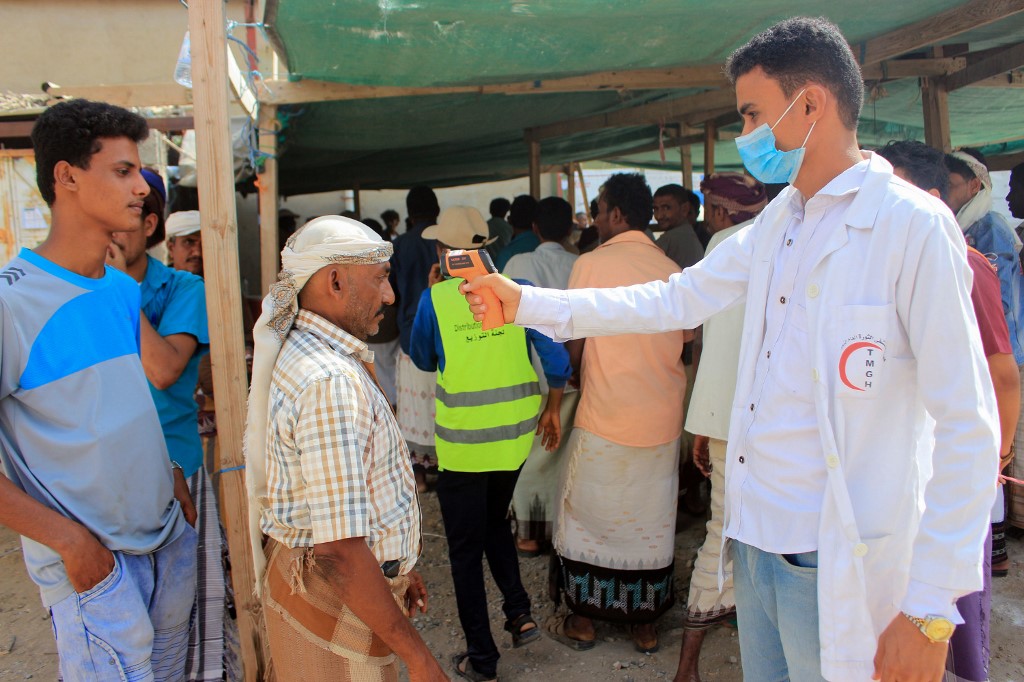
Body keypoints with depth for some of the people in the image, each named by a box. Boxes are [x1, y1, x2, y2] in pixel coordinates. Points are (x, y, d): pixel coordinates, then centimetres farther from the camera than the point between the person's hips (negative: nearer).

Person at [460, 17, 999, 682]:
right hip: (757, 536, 7)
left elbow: (969, 428, -16)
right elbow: (673, 301, 13)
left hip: (839, 565, -7)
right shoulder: (776, 223, 9)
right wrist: (526, 302, 10)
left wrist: (930, 614, -17)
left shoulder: (914, 227, -14)